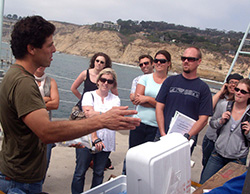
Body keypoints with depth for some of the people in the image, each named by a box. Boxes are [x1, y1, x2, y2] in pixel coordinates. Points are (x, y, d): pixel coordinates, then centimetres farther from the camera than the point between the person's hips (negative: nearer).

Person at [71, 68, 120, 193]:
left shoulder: (115, 99, 10)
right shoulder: (89, 95, 2)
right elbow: (89, 118, -11)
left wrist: (96, 113, -15)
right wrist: (95, 138, -21)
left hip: (106, 142, 2)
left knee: (99, 173, 10)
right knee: (80, 172, 4)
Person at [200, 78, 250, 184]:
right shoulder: (224, 105, -4)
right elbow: (212, 123, 8)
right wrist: (221, 121, -10)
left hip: (238, 159, -2)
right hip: (218, 154, 2)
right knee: (203, 185, 7)